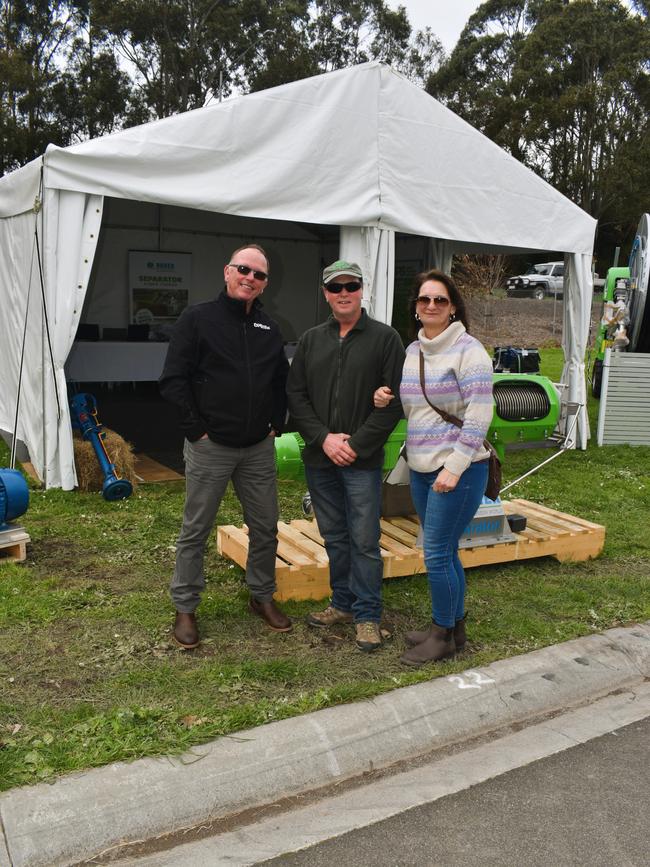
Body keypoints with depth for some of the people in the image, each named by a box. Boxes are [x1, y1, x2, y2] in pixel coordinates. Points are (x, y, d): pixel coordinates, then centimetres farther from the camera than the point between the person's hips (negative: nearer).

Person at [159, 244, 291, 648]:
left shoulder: (269, 329, 10)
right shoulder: (198, 318, -5)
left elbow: (282, 381, 20)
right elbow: (174, 380, -9)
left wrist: (276, 424, 9)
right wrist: (197, 429, -11)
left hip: (259, 449, 5)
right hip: (210, 448, -4)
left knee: (266, 528, 11)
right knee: (196, 531, 5)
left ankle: (262, 596, 30)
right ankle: (186, 608, 19)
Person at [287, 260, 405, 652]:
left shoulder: (385, 338, -3)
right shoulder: (311, 340, 9)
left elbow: (393, 400, -8)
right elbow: (296, 395, 6)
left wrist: (357, 444, -13)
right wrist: (324, 438, -8)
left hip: (363, 461, -4)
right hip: (319, 459, 4)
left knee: (364, 541, 1)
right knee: (334, 537, 15)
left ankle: (367, 614, 15)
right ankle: (343, 603, 30)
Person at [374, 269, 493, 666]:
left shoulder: (468, 350, -11)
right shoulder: (411, 352, 11)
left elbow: (479, 414, -16)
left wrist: (454, 467, -21)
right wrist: (386, 399, 0)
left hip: (459, 469, -7)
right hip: (421, 468, 7)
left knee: (437, 554, -2)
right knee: (445, 552, 16)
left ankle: (443, 634, 16)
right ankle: (454, 626, 31)